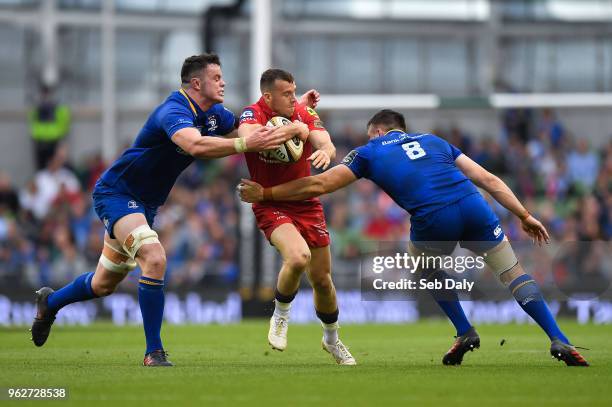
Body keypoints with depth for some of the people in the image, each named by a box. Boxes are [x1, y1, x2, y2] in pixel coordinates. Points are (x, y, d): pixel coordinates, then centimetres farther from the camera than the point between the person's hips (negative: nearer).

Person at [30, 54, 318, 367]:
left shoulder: (214, 115, 2)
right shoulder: (175, 112, -28)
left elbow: (250, 129, 17)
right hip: (115, 192, -9)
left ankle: (50, 302, 46)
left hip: (144, 204, 9)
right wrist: (246, 144, -54)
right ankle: (153, 352, -22)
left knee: (104, 285, 18)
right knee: (154, 259, -29)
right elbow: (196, 145, -48)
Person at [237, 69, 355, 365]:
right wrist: (291, 129, -31)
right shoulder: (252, 114, -14)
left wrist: (325, 151, -38)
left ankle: (332, 339, 36)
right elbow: (249, 138, -36)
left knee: (322, 280, 10)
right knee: (298, 256, -32)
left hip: (306, 203, 4)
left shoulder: (305, 114, -1)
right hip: (270, 205, -4)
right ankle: (280, 318, -4)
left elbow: (326, 144, -14)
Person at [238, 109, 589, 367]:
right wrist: (525, 216, 27)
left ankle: (465, 333, 21)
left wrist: (264, 193, 27)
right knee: (514, 274, 15)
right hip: (474, 209, 2)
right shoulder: (432, 141, 30)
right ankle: (559, 341, 1)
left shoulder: (370, 152, 22)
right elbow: (489, 180, 23)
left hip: (433, 223, -2)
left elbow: (317, 185, 18)